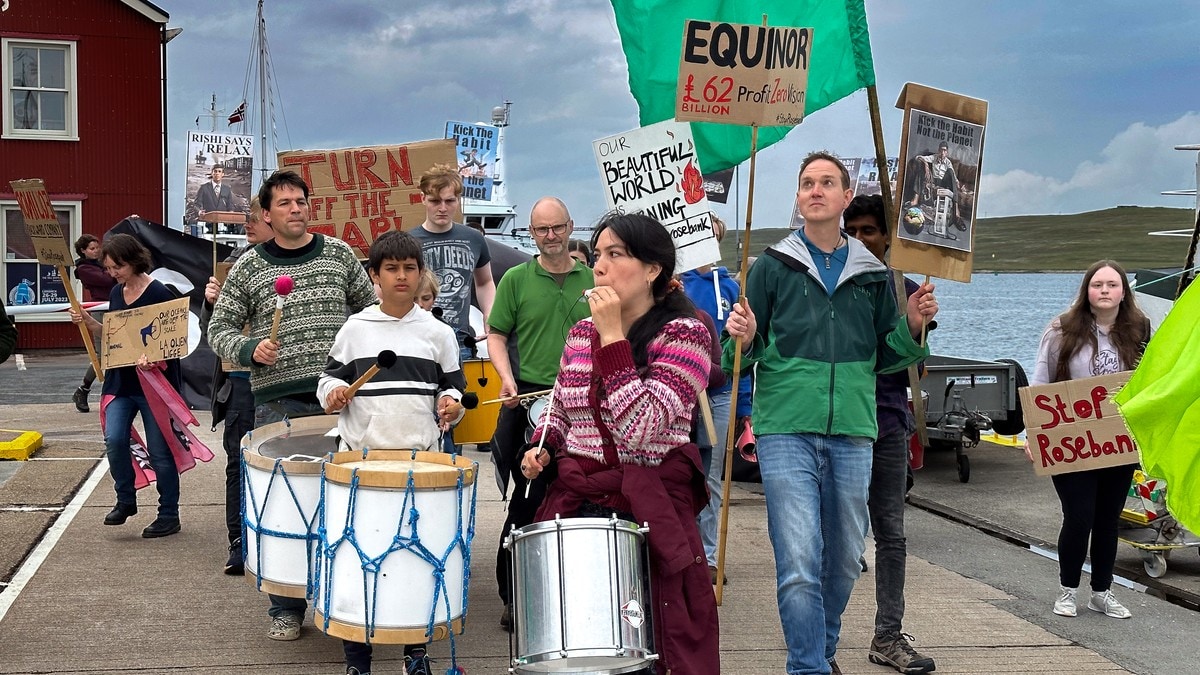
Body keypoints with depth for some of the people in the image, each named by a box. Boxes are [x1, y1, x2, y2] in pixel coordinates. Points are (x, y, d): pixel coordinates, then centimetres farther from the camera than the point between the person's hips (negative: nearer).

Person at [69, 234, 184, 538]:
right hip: (121, 381, 6)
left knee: (159, 451, 2)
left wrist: (151, 358, -31)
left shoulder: (159, 294, -13)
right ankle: (125, 500, 12)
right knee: (114, 439, -9)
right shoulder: (117, 293, 9)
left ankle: (169, 516, 13)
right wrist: (88, 321, 1)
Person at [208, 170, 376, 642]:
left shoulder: (339, 254, 8)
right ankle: (285, 609, 14)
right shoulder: (249, 267, 4)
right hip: (279, 403, -1)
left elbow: (371, 311, 15)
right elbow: (220, 328, 7)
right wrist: (250, 349, -12)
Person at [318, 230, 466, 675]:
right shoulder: (355, 329, 6)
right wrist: (332, 392, -10)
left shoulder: (438, 333, 8)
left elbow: (453, 386, 13)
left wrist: (451, 403, -8)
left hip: (421, 458, 1)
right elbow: (330, 377, 11)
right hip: (362, 457, 0)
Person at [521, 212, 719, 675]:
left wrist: (613, 337, -20)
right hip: (574, 503, 6)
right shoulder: (581, 334, 9)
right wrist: (540, 449, 2)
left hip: (648, 512, -5)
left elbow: (639, 428, -23)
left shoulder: (684, 334, -10)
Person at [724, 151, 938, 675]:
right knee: (799, 563, -12)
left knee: (844, 560, 12)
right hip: (787, 431, -3)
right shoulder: (772, 267, 4)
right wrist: (742, 340, -16)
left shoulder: (872, 273, 12)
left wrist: (912, 326, -2)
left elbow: (885, 356, 16)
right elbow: (743, 355, 6)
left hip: (852, 434, 3)